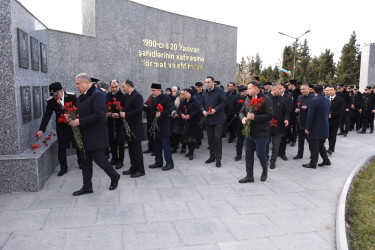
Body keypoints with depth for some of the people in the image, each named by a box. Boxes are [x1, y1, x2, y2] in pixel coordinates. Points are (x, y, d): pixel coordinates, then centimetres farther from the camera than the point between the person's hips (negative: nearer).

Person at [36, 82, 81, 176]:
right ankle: (63, 168, 13)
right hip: (61, 128, 1)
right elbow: (46, 116, -10)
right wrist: (41, 129, -16)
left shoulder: (72, 96, -12)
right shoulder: (50, 101, -8)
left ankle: (81, 163, 32)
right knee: (61, 148, -1)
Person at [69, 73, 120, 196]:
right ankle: (87, 187, 23)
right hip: (85, 136, 9)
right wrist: (72, 118, -1)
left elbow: (98, 115, -25)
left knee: (99, 159, -2)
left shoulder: (97, 95, -15)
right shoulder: (81, 97, 14)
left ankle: (115, 177, 22)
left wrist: (80, 121, -24)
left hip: (96, 135, -9)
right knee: (85, 161, 12)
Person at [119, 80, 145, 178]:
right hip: (129, 127, 9)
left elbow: (139, 111, -23)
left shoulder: (137, 96, -15)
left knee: (137, 149, -2)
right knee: (131, 149, 16)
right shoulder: (127, 96, 14)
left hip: (135, 128, -9)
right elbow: (124, 105, 20)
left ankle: (140, 170, 9)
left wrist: (126, 114, -18)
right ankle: (133, 168, 27)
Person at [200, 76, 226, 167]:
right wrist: (203, 111, -5)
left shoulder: (219, 91, -6)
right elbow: (202, 104, 15)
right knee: (210, 139, 12)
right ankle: (212, 156, 25)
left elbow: (223, 103, -9)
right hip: (208, 119, 6)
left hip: (218, 119, -6)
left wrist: (215, 110, -20)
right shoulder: (205, 93, 12)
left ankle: (218, 159, 2)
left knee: (217, 138, -6)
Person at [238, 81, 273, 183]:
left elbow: (269, 116, -16)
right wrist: (243, 118, -6)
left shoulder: (266, 100, -10)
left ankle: (265, 171, 31)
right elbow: (242, 111, 18)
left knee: (260, 153, 2)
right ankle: (249, 176, 21)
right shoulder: (247, 99, 12)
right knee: (248, 154, 9)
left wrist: (255, 117, -23)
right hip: (248, 132, 6)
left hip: (260, 133, -6)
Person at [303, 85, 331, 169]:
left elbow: (310, 115, -19)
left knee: (314, 146, 3)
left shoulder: (314, 100, -19)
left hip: (316, 128, -8)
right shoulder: (327, 100, 6)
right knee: (321, 145, 22)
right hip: (325, 127, 8)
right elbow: (327, 113, 14)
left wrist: (307, 127, -12)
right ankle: (326, 160, 30)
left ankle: (313, 163, 11)